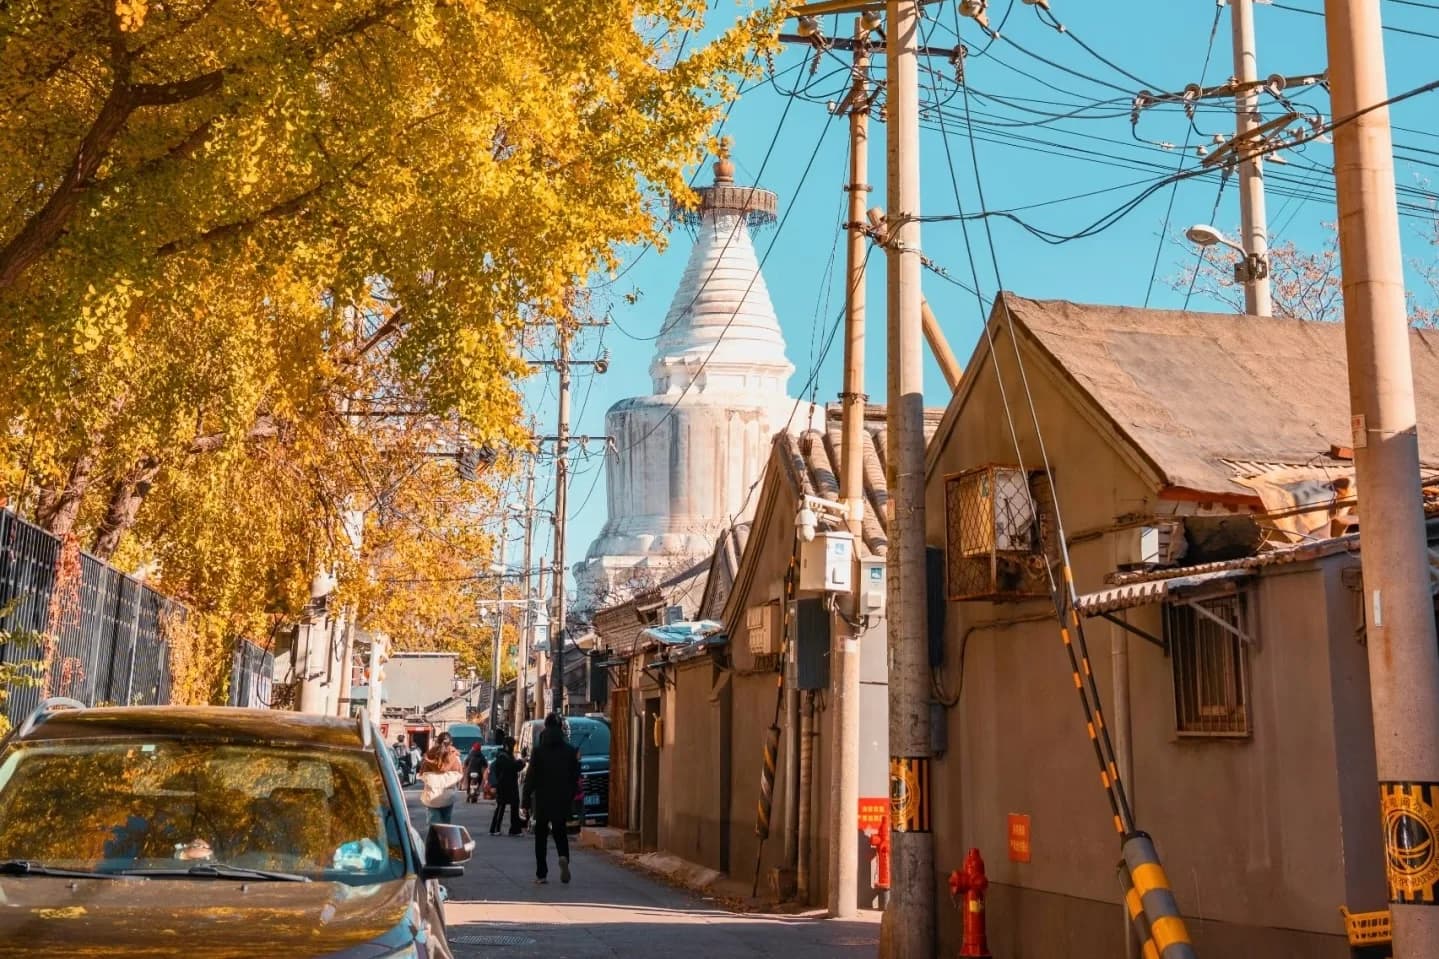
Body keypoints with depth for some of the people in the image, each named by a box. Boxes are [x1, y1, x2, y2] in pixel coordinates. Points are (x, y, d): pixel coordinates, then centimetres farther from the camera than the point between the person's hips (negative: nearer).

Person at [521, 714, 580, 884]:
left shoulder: (538, 751, -8)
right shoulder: (570, 751, 0)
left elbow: (530, 778, -7)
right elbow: (575, 777, 3)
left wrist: (526, 802, -3)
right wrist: (571, 798, 14)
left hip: (543, 800, -2)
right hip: (563, 800, 2)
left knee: (541, 835, 9)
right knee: (560, 831, 16)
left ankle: (541, 874, 6)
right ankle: (564, 857, -14)